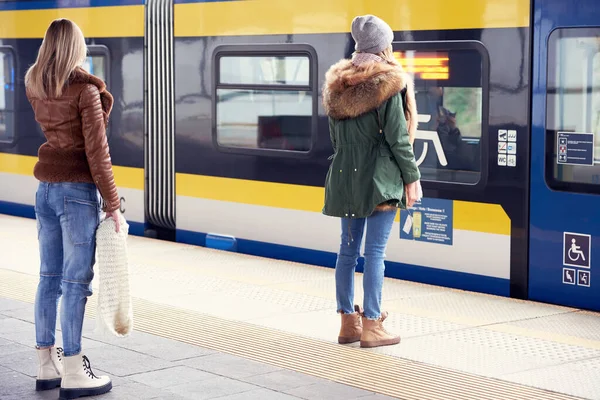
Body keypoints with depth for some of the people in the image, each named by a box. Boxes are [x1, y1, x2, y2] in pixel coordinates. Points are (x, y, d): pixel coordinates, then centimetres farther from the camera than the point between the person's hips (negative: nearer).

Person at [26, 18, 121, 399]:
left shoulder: (36, 88, 7)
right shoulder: (86, 90, -12)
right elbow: (97, 152, -14)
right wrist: (113, 204, -9)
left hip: (47, 189, 7)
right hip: (78, 191, -7)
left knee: (50, 277, 12)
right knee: (76, 281, -3)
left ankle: (47, 366, 18)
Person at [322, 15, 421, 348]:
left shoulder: (337, 84, 10)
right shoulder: (388, 83, -11)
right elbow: (397, 137, -12)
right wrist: (412, 176, -5)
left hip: (345, 175, 6)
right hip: (380, 177, -6)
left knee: (348, 249, 11)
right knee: (375, 251, -4)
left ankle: (348, 322, 17)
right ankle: (371, 326, -2)